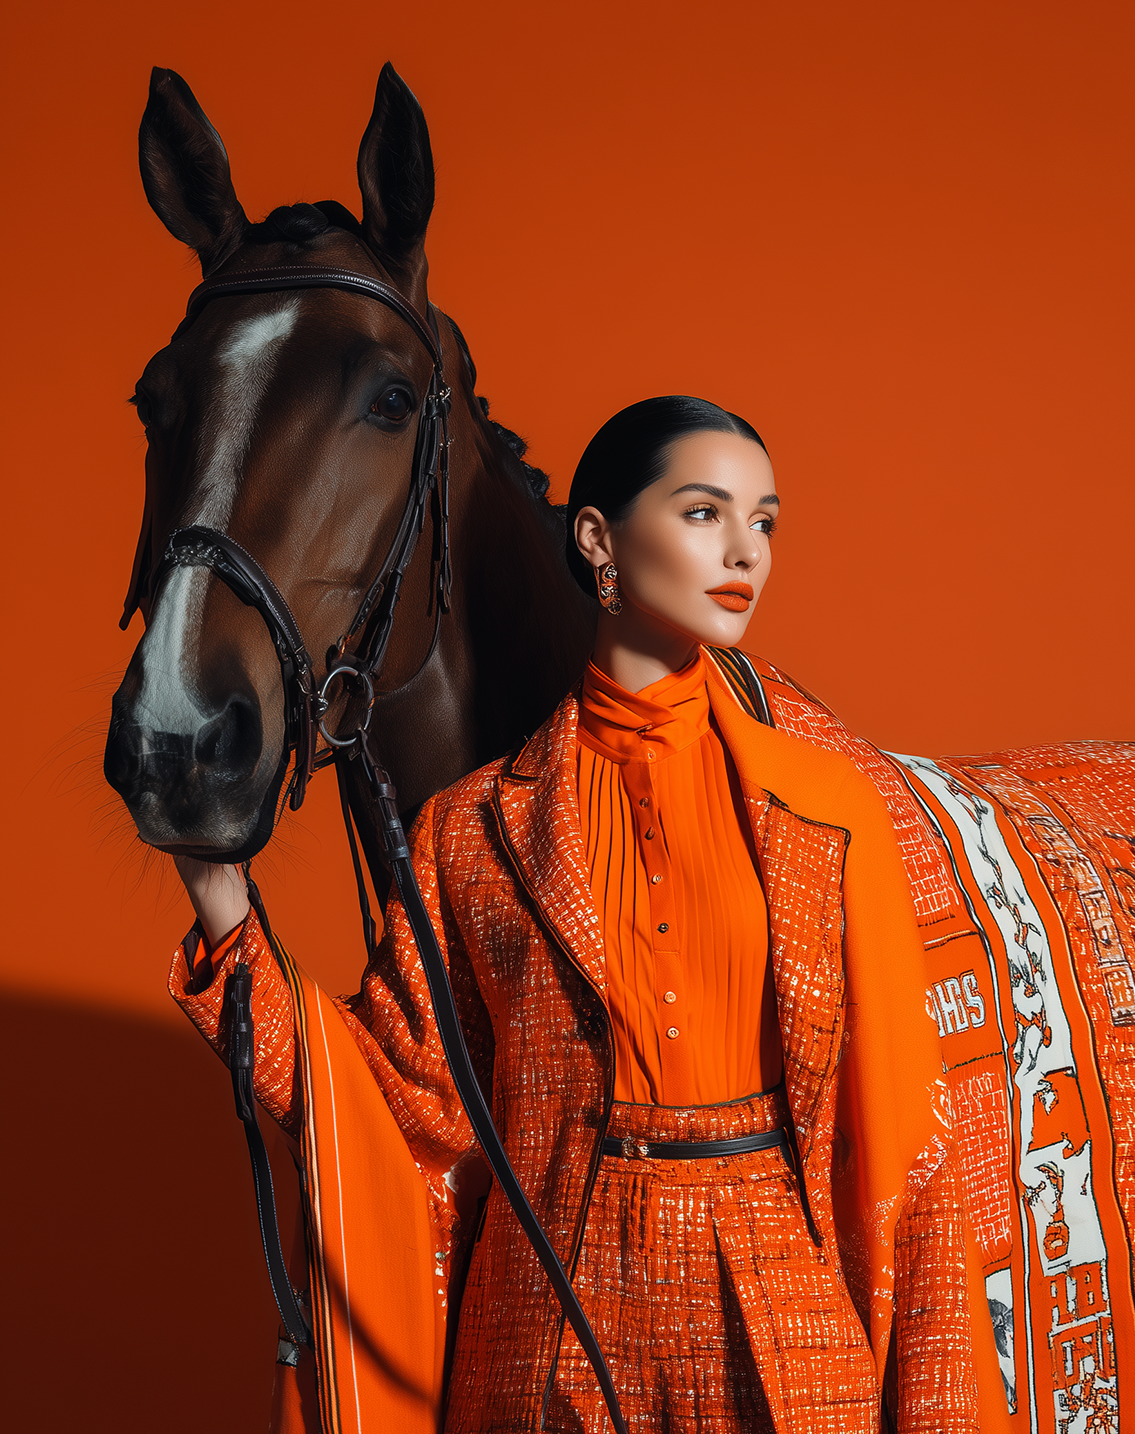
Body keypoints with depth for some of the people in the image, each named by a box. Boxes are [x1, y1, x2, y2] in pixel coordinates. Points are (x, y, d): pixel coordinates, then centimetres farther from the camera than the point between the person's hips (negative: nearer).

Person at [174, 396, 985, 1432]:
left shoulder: (833, 813, 0)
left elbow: (900, 1125, 0)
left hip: (789, 1335, 0)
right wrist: (226, 916, -7)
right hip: (557, 1332, 0)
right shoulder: (473, 831, 1)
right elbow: (406, 1105, 1)